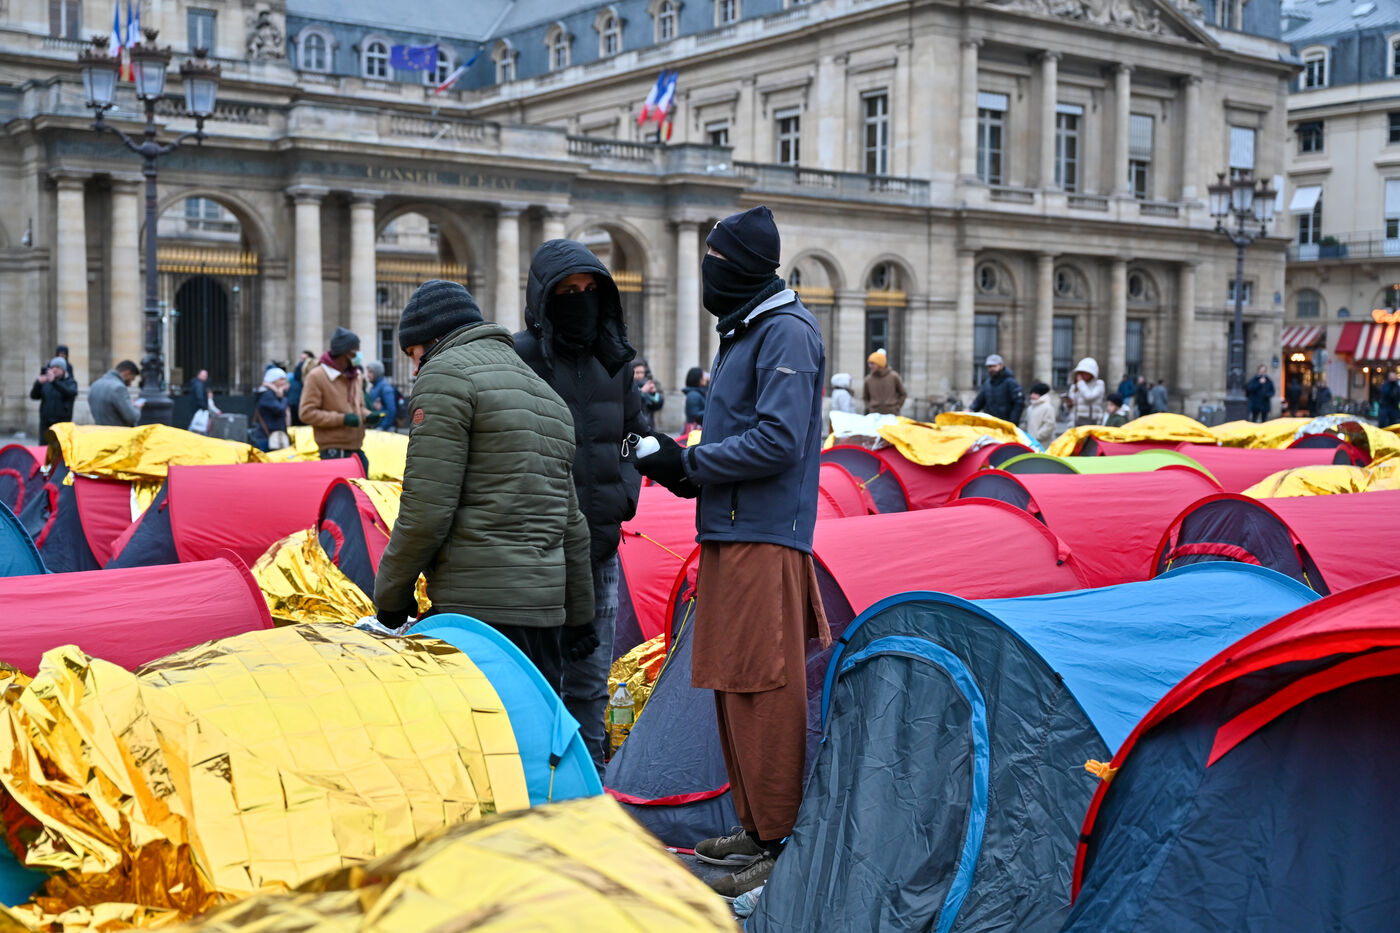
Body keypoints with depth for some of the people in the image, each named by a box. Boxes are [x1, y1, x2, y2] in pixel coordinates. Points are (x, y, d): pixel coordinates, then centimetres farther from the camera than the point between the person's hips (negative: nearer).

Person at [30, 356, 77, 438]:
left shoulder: (70, 382, 2)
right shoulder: (45, 383, 12)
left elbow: (71, 393, -19)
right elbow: (34, 396, 2)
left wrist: (54, 382, -31)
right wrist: (38, 383, -18)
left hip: (62, 422, -4)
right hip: (45, 423, 4)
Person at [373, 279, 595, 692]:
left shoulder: (447, 373, -3)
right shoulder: (547, 394, 23)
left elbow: (427, 508, -12)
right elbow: (571, 522, 25)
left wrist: (390, 597, 0)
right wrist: (579, 617, 30)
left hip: (476, 607, -9)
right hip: (544, 605, 9)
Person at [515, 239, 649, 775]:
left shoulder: (615, 360, 12)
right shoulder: (520, 357, -8)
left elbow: (636, 435, 22)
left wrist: (623, 497, 7)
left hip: (601, 544, 6)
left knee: (589, 679, 13)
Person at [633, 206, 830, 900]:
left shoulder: (786, 331, -11)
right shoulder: (742, 333, 20)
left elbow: (778, 441, -20)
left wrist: (688, 464, -13)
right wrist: (679, 461, 7)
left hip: (764, 540, -10)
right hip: (730, 534, 10)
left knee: (765, 691, -6)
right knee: (736, 686, 13)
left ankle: (782, 847, 1)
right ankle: (755, 828, 23)